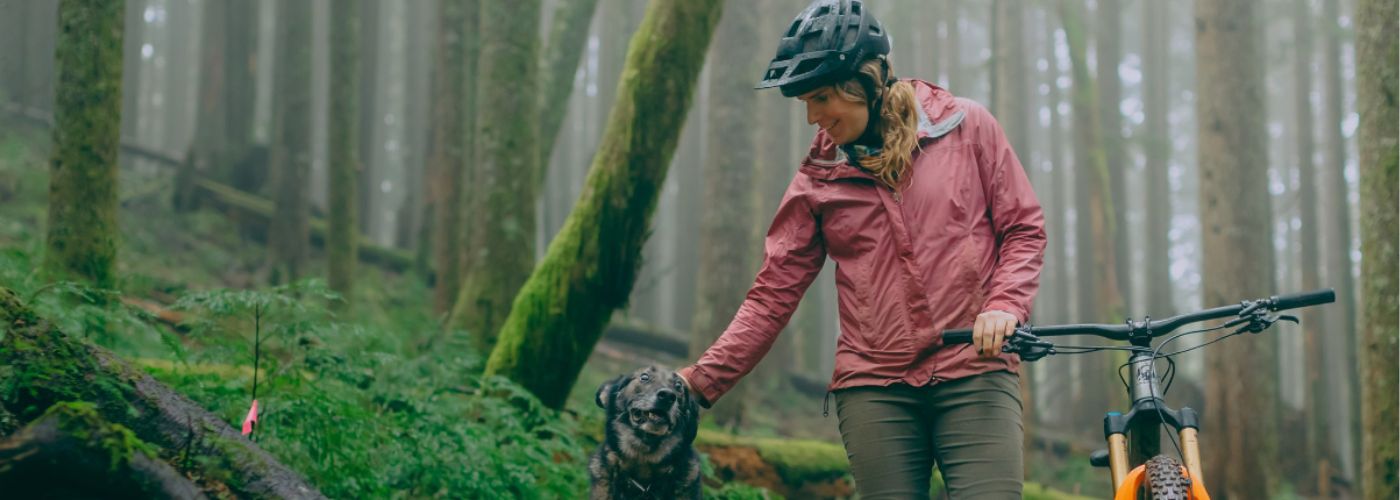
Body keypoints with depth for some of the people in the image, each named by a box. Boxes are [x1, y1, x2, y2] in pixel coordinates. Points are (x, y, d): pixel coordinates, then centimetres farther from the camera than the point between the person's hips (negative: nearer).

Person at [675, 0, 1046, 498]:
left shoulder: (968, 127, 5)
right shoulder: (818, 177, 8)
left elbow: (1023, 229, 8)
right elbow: (774, 293, 7)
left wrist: (1003, 306, -11)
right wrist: (700, 381, -1)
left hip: (975, 373, -1)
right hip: (875, 387, 2)